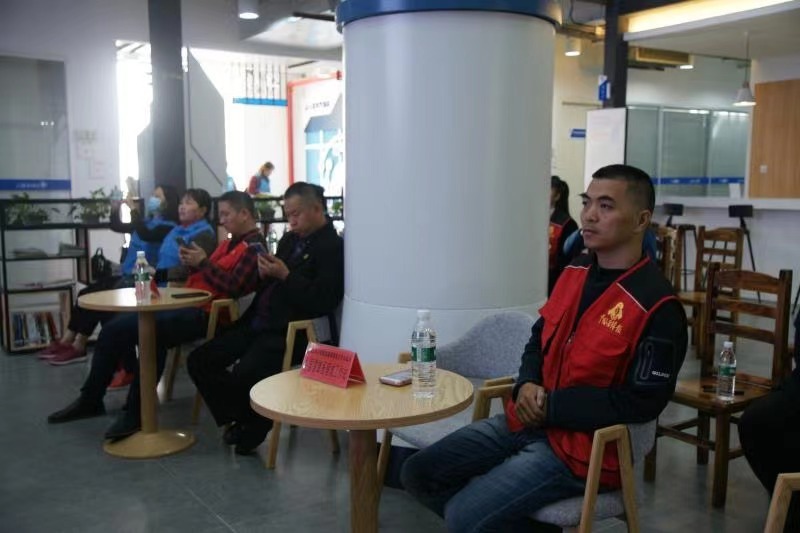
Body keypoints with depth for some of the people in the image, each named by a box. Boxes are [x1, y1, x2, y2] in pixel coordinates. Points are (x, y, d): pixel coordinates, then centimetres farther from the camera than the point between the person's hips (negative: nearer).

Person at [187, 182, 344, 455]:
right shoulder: (290, 240, 18)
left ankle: (254, 426, 4)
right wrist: (265, 273, 0)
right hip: (257, 324, 9)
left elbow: (321, 302, -17)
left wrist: (285, 275, -18)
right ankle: (239, 419, 16)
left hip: (287, 333, -9)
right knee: (198, 361, 3)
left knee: (243, 376, -29)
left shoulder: (333, 248, -9)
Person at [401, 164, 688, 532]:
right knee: (418, 474, 4)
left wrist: (551, 407, -17)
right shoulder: (574, 273, 7)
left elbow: (641, 403, -19)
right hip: (525, 420, 8)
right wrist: (527, 385, -5)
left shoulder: (657, 307, -17)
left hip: (582, 446, -8)